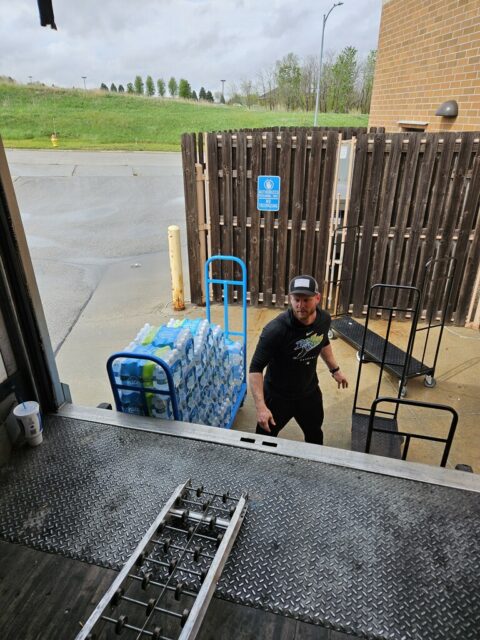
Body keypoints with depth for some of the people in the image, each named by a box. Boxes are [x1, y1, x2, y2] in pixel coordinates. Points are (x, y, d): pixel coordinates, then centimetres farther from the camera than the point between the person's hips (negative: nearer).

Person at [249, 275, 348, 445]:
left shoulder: (324, 319, -13)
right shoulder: (276, 330, -33)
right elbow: (255, 368, -29)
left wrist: (335, 369, 18)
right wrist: (260, 406, -37)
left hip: (310, 392, 5)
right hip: (277, 396, -5)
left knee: (315, 435, 28)